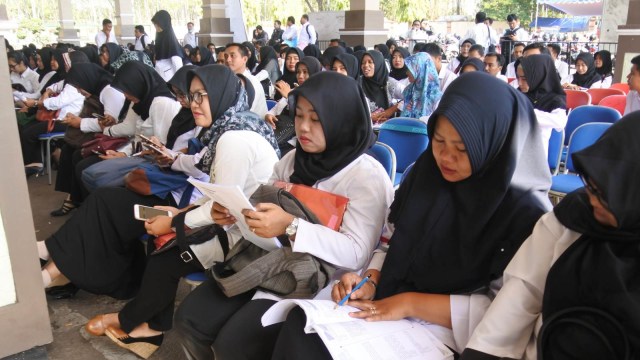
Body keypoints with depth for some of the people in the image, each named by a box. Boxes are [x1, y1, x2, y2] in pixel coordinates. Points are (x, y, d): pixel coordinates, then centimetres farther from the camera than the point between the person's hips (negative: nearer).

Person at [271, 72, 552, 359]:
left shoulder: (525, 211, -14)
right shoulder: (425, 172, 2)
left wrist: (411, 302, -18)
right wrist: (370, 282, -9)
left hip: (446, 336, -5)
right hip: (386, 309, 5)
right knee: (302, 324, -20)